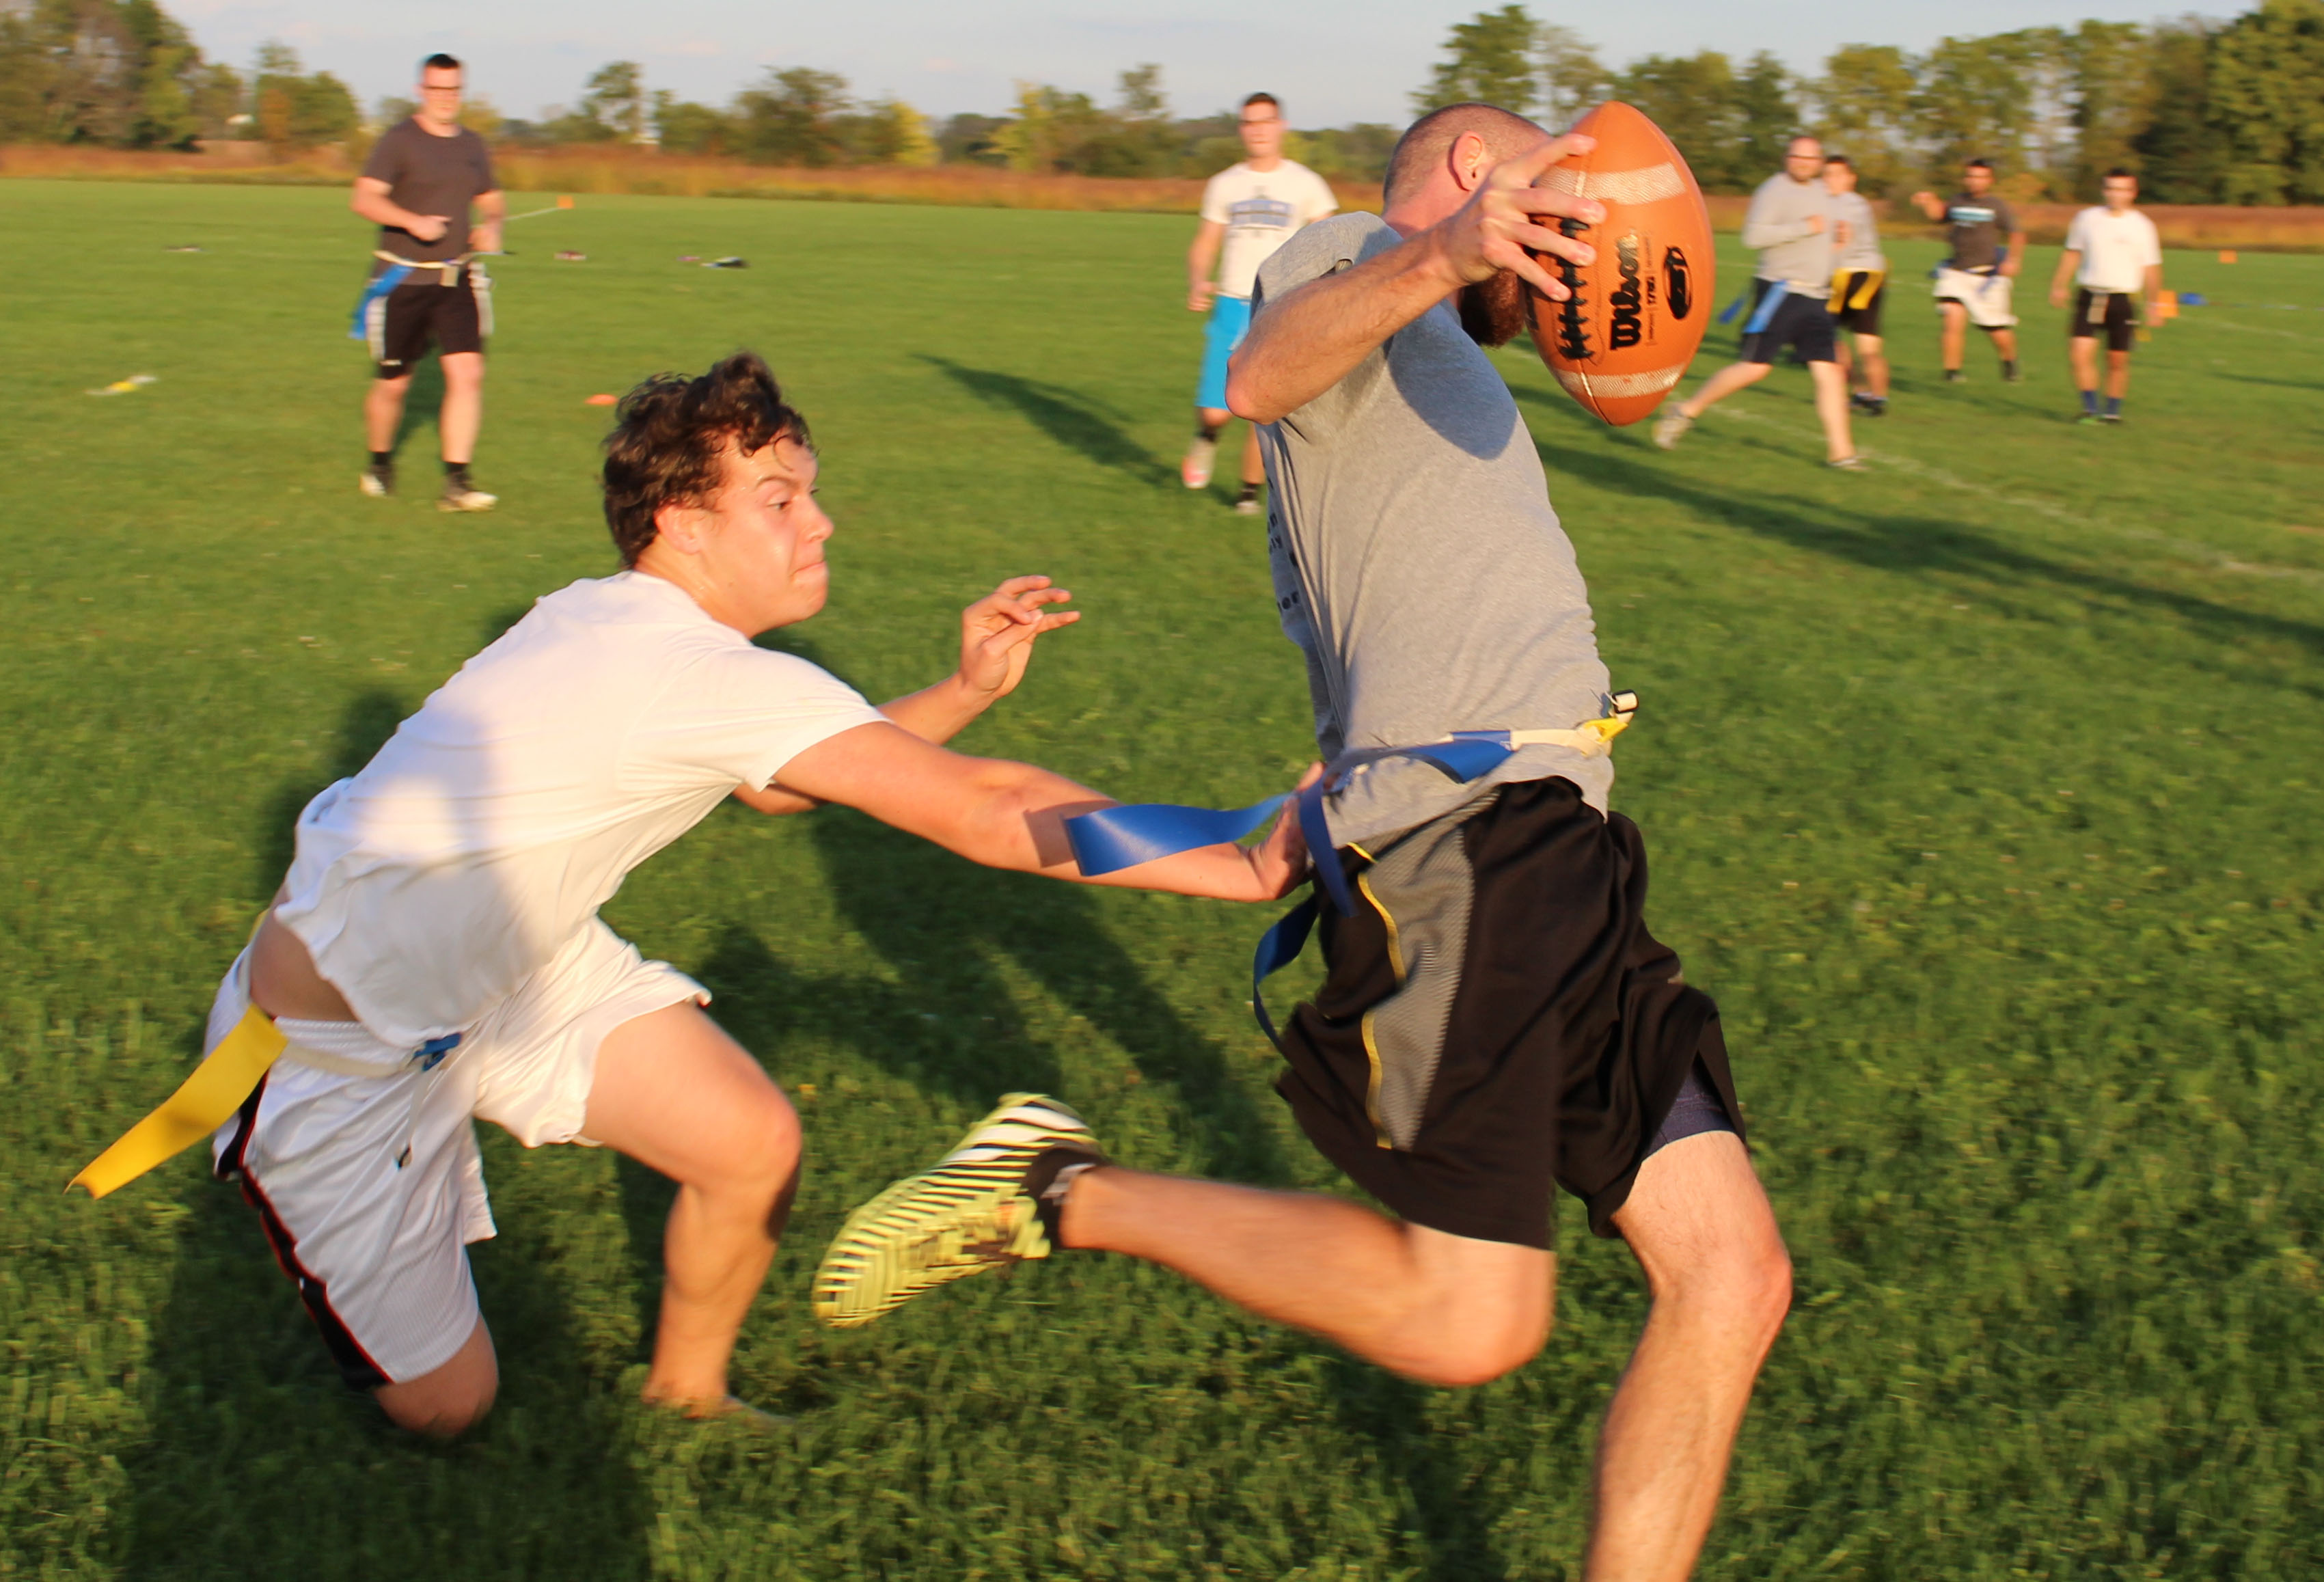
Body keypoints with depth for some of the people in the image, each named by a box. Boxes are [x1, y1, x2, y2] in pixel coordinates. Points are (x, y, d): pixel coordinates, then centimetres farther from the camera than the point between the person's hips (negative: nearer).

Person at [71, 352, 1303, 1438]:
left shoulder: (626, 626, -8)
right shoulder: (707, 679, -34)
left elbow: (779, 784, 10)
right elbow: (986, 817, -35)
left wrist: (963, 692, -3)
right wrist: (1246, 868, -30)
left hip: (504, 961, 8)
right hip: (332, 1040, -8)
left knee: (754, 1144, -3)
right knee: (445, 1408, 2)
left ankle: (685, 1392, 24)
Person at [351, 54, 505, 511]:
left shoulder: (473, 146, 11)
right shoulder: (399, 140, -6)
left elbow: (492, 200, 25)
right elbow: (364, 199, -15)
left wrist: (491, 225, 2)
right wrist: (412, 221, -30)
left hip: (457, 279, 4)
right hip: (403, 280, -3)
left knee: (467, 373, -13)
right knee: (393, 384, 7)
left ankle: (456, 482, -11)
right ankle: (380, 464, 33)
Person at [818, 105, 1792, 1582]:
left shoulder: (1446, 390, 34)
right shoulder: (1344, 251, 7)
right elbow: (1262, 373, -21)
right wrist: (1440, 256, -35)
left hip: (1561, 857, 9)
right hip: (1463, 830, -9)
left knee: (1734, 1278, 1)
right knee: (1472, 1321, -17)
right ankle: (1064, 1195, 0)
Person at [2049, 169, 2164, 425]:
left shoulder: (2142, 226, 2)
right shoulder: (2087, 218, 4)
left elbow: (2151, 268, 7)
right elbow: (2072, 254, 14)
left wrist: (2153, 304, 5)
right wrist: (2058, 286, 8)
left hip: (2122, 300, -1)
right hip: (2089, 296, 1)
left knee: (2118, 360, 3)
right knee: (2080, 352, -13)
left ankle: (2113, 411, 19)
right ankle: (2090, 410, -3)